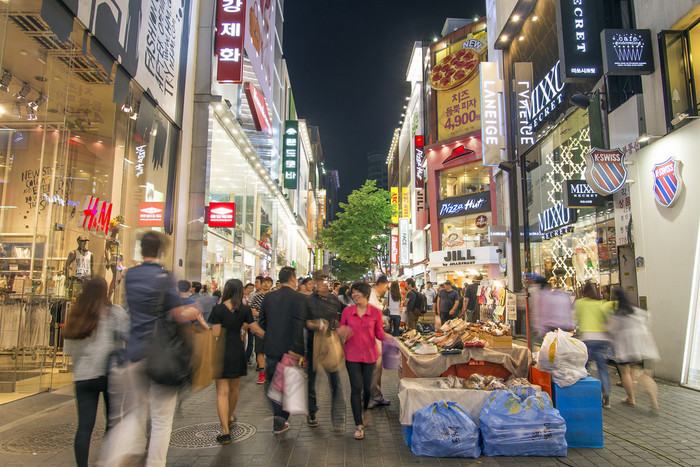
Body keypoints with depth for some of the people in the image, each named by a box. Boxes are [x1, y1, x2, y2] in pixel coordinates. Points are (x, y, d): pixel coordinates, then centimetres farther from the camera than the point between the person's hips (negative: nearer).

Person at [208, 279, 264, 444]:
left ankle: (225, 431, -6)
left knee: (222, 391, -1)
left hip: (221, 352, -4)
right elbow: (256, 330, -2)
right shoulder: (245, 309, -2)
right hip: (237, 351, 4)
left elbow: (215, 334, -12)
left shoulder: (218, 309, -11)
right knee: (233, 388, 21)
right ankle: (230, 418, 43)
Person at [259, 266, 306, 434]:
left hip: (270, 347, 4)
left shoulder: (268, 297, 2)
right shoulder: (299, 297, -13)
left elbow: (262, 321, 6)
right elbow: (298, 324, -21)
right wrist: (296, 348, -19)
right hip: (288, 348, -4)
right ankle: (280, 422, 15)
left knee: (271, 382, 20)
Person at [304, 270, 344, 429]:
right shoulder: (309, 300, 1)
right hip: (313, 342, 0)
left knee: (335, 380, -4)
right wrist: (316, 325, -21)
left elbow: (341, 321, 13)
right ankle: (311, 412, 27)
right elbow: (306, 322, -3)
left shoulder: (334, 299, 6)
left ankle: (337, 417, 4)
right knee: (311, 378, 10)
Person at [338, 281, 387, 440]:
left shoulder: (375, 312, -4)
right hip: (352, 355, 0)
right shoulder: (347, 311, -2)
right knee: (356, 388, -3)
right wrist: (342, 332, -17)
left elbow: (379, 333, 1)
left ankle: (363, 412, 40)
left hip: (369, 354, 1)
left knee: (367, 388, 10)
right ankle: (359, 425, 7)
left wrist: (387, 336, -20)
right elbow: (340, 330, 6)